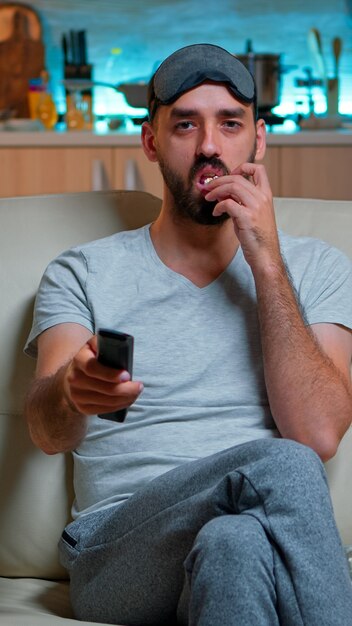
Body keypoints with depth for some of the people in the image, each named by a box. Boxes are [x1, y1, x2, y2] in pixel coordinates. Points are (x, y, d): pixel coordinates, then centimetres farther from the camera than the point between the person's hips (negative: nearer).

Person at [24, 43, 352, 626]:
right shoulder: (81, 273, 14)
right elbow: (49, 433, -6)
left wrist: (267, 262, -4)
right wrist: (72, 389, -32)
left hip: (276, 552, 1)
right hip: (115, 552, 0)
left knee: (232, 545, -39)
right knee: (280, 468, -33)